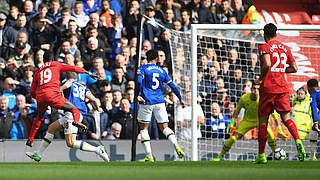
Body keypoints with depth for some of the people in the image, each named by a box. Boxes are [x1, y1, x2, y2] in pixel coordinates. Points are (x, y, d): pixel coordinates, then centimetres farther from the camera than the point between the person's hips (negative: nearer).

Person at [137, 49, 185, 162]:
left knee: (143, 128, 8)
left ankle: (149, 156, 0)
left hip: (147, 102, -3)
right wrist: (180, 99, 25)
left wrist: (138, 95, -19)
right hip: (160, 102, 3)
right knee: (164, 128, 7)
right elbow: (172, 86, 16)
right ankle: (176, 146, -20)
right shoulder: (161, 71, 15)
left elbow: (139, 81, -15)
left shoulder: (142, 69, 4)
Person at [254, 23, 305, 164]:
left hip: (268, 88, -4)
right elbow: (294, 68, 13)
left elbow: (267, 64, -23)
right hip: (283, 87, 4)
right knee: (286, 117, 2)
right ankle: (298, 141, -26)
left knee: (263, 120, 5)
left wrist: (260, 78, -9)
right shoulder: (285, 48, 11)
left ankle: (261, 155, 7)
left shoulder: (264, 47, -6)